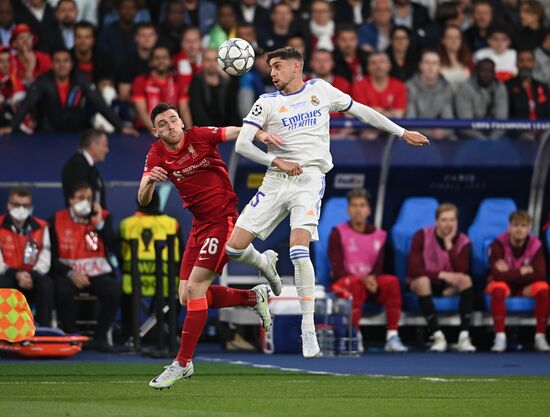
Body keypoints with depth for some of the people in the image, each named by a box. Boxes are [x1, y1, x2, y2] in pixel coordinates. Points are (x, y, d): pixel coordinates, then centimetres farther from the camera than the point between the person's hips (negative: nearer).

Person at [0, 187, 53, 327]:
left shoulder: (41, 227, 2)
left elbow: (44, 261, -5)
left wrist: (31, 276, -24)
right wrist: (17, 275, -24)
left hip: (33, 277, 2)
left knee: (47, 285, -31)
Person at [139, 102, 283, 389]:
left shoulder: (199, 136, -9)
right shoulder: (157, 154, 1)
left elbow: (237, 132, -7)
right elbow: (143, 200, -6)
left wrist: (259, 134, -29)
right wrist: (150, 181, -29)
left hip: (223, 220, -7)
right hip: (199, 225, 7)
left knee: (195, 287, -15)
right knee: (187, 297, 4)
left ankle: (183, 363, -10)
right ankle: (254, 297, 23)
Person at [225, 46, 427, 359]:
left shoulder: (320, 90, 9)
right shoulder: (267, 103, 5)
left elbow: (360, 110, 20)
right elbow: (242, 145, -3)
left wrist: (402, 133, 22)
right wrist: (277, 161, -17)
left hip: (310, 180, -2)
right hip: (275, 181, 2)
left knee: (299, 250, -22)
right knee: (235, 246, -7)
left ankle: (308, 330, -15)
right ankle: (265, 264, 30)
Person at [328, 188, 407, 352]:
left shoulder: (379, 235, 9)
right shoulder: (338, 233, -1)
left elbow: (378, 269, 4)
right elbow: (337, 269, -9)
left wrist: (372, 279, -21)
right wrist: (362, 280, -23)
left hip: (369, 283, 3)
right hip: (342, 283, -3)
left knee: (392, 281, -26)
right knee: (355, 283, -38)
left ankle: (392, 337, -28)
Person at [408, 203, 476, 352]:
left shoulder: (462, 241, -8)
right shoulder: (422, 236, -15)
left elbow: (462, 271, -22)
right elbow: (414, 270, -24)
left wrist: (449, 245, -26)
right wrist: (442, 274, -32)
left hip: (448, 287, 2)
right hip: (424, 283, -2)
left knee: (466, 280, -29)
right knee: (423, 281, -37)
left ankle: (464, 337, -34)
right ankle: (437, 336, -37)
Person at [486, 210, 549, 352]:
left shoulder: (535, 245, -12)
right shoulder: (499, 244, -19)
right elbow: (497, 275, -28)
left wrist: (509, 273, -23)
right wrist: (522, 271, -23)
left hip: (526, 287, 2)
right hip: (505, 285, -2)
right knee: (498, 288, -38)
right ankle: (500, 337, -32)